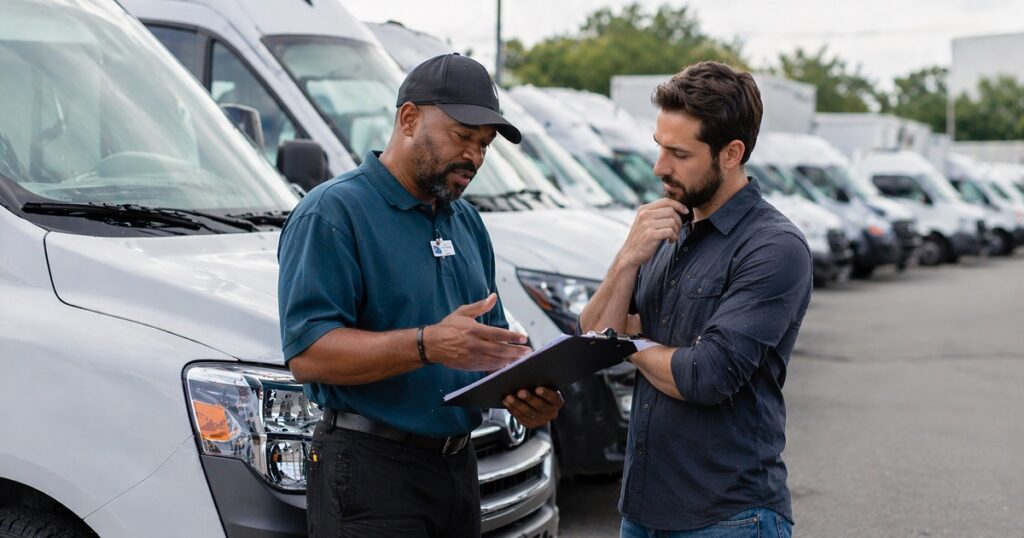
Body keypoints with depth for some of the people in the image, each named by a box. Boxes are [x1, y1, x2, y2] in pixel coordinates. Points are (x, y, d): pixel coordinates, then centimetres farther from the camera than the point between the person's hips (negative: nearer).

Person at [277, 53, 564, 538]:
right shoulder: (332, 213, -10)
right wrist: (429, 344, -30)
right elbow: (307, 353, -21)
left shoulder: (466, 222, 15)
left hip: (458, 462, 8)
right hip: (372, 471, -7)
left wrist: (523, 393, -1)